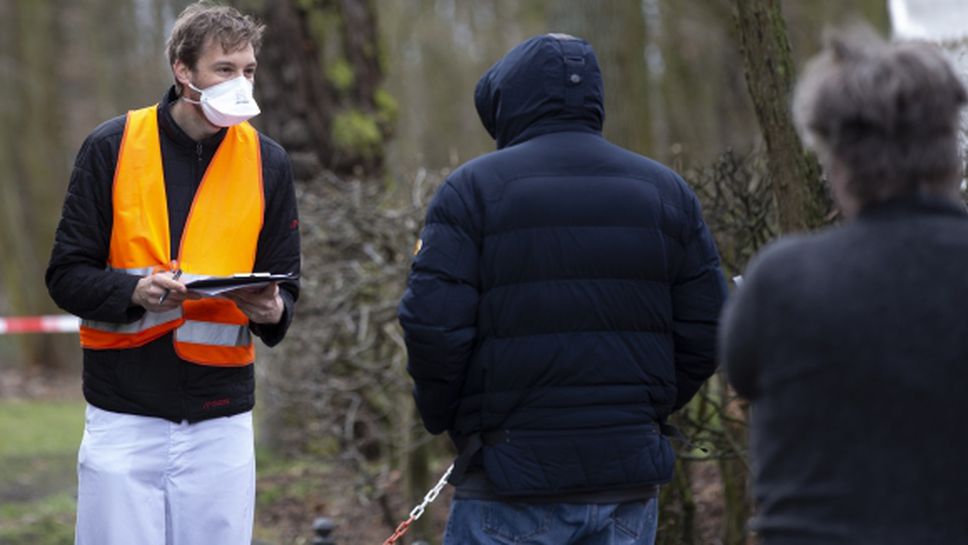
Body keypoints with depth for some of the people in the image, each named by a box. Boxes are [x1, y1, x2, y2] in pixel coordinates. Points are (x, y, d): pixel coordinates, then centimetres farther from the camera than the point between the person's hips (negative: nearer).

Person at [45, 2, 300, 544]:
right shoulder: (112, 147, -1)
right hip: (124, 416, -2)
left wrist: (272, 309, -12)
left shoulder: (267, 162, 6)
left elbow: (284, 284, 12)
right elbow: (67, 274, 0)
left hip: (221, 422, 2)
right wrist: (135, 292, -20)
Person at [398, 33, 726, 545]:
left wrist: (443, 418, 6)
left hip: (513, 479, -4)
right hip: (629, 481, 4)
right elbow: (705, 333, 5)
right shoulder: (666, 191, 9)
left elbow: (432, 325, -11)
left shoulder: (474, 188, -4)